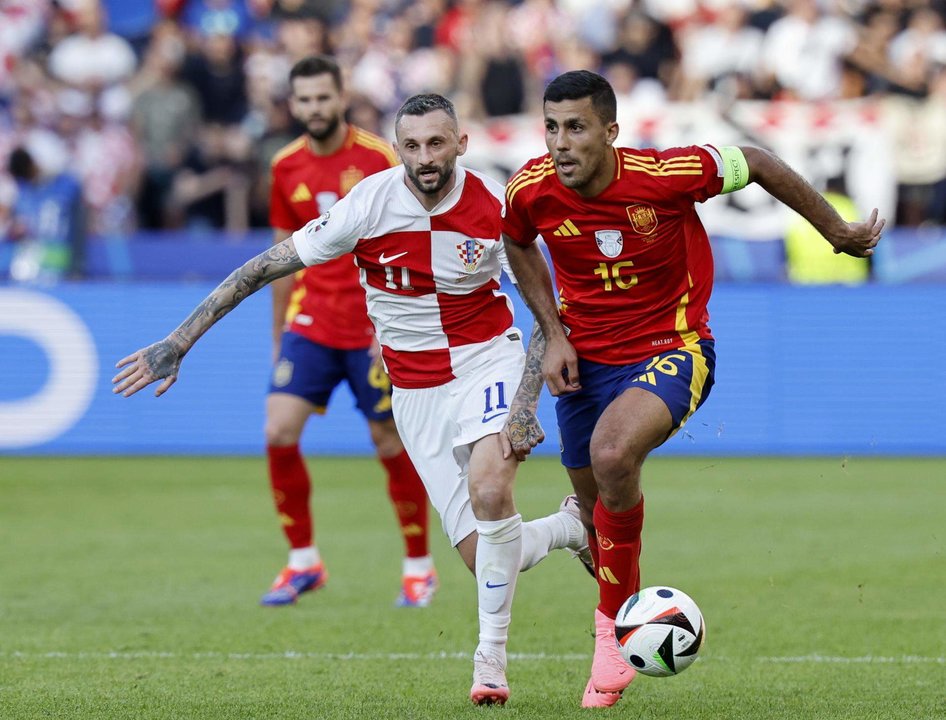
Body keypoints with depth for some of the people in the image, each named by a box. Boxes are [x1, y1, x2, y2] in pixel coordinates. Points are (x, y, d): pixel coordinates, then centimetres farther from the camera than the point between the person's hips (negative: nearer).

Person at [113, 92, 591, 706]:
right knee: (484, 556, -3)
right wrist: (180, 341, -12)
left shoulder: (496, 206, -14)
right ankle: (571, 527, 32)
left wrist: (527, 403, -14)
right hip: (416, 390, 1)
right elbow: (267, 265, -10)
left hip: (487, 360, -1)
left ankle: (492, 657, -14)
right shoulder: (370, 203, -15)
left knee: (489, 491, -30)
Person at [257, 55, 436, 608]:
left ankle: (420, 566, 18)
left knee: (392, 444, 1)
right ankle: (303, 561, 4)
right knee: (280, 432, -10)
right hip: (310, 323, 4)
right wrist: (278, 335, 17)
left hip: (372, 328, -4)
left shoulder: (378, 158, -8)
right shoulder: (286, 168, 6)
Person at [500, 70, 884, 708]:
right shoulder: (531, 190, -13)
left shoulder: (667, 175, -24)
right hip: (585, 360, 5)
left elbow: (757, 164, -6)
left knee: (612, 453, -32)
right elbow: (519, 245, 11)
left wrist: (837, 232, 4)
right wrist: (553, 333, 1)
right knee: (595, 503, 14)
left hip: (672, 350, -5)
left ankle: (614, 622, -14)